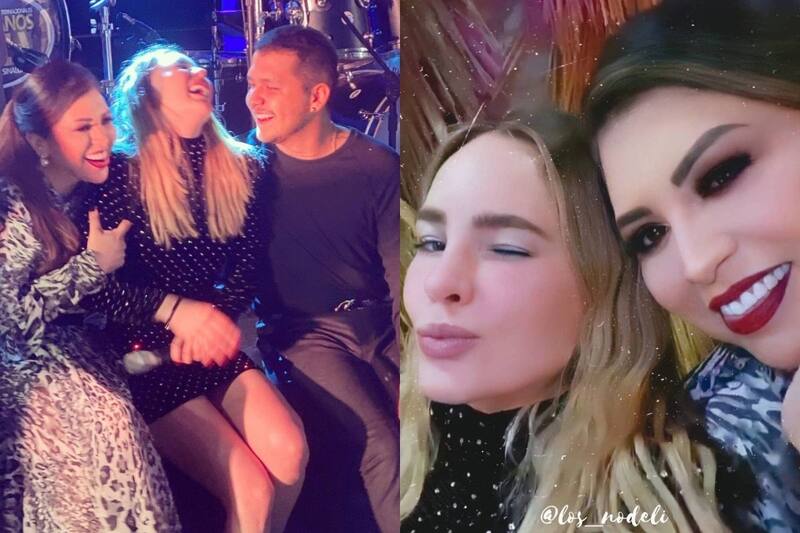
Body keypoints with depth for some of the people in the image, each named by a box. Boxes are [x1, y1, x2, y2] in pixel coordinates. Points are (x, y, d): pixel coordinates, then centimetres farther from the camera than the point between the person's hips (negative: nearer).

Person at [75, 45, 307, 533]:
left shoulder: (242, 169, 6)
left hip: (211, 346, 4)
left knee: (289, 452, -22)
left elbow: (246, 270, 6)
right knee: (252, 491, -19)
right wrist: (177, 311, -21)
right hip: (144, 355, -4)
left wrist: (209, 320, -12)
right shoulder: (119, 173, -7)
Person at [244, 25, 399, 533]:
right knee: (383, 444, -24)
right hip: (304, 332, -1)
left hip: (378, 323, 2)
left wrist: (407, 374, -14)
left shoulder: (378, 166, -2)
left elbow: (400, 275, -5)